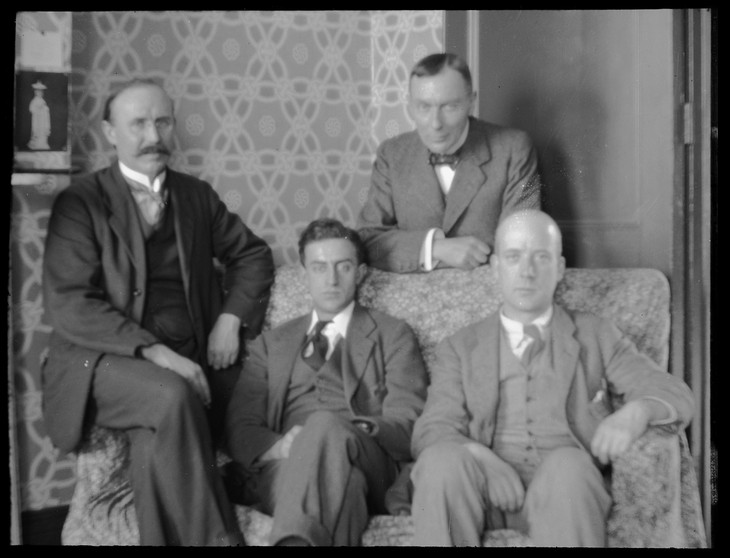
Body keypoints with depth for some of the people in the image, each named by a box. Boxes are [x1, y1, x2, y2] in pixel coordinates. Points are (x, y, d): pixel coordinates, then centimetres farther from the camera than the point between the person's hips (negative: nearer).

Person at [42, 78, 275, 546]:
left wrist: (231, 319, 5)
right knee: (171, 397, -34)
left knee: (159, 439, -29)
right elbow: (69, 305, -10)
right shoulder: (81, 203, -1)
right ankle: (215, 537, -27)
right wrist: (153, 351, -21)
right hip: (107, 360, -3)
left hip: (186, 358, 4)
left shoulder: (196, 195, 14)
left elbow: (253, 253, 24)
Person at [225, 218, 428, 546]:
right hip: (283, 468, 1)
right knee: (337, 475, -39)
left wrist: (346, 431, -17)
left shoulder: (393, 335, 19)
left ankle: (297, 537, -45)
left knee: (327, 425, -39)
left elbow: (407, 427, 6)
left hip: (368, 464, 0)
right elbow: (240, 430, 15)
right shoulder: (271, 344, 27)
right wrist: (280, 446, -11)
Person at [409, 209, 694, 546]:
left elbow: (676, 395, 12)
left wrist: (636, 412, -12)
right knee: (442, 460, -32)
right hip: (487, 492, 0)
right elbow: (432, 432, 7)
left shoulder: (597, 337, 20)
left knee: (567, 465, -35)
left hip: (568, 489, 0)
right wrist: (477, 456, -16)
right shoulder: (459, 348, 20)